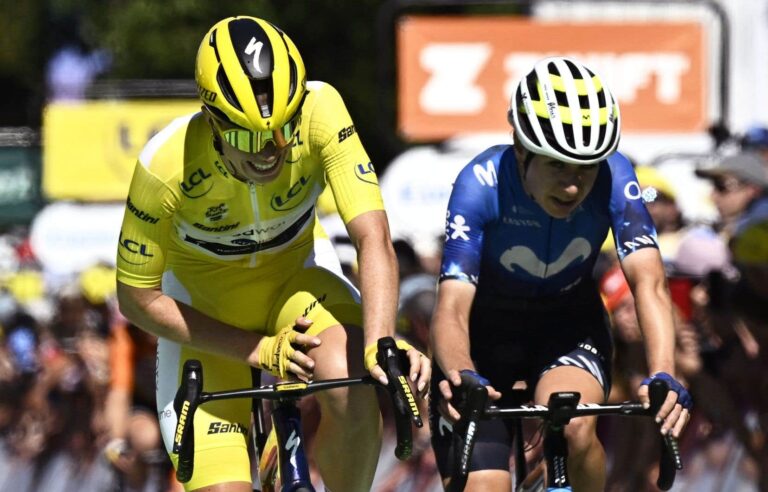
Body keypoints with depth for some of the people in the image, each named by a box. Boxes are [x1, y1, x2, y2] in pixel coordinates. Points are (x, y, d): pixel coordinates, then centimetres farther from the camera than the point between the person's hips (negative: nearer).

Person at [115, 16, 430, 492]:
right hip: (204, 300, -1)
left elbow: (374, 239, -35)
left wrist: (379, 345, -52)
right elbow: (139, 298, -19)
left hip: (296, 274, 1)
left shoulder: (319, 110, -31)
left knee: (353, 392, -31)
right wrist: (257, 350, -25)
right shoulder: (165, 167, -32)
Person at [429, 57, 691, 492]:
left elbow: (648, 281, -36)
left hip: (570, 327, 1)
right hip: (487, 330, -1)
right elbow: (452, 307, -38)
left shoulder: (613, 178, -27)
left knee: (574, 427, -32)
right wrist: (460, 377, -60)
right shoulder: (482, 184, -31)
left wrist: (663, 377, -54)